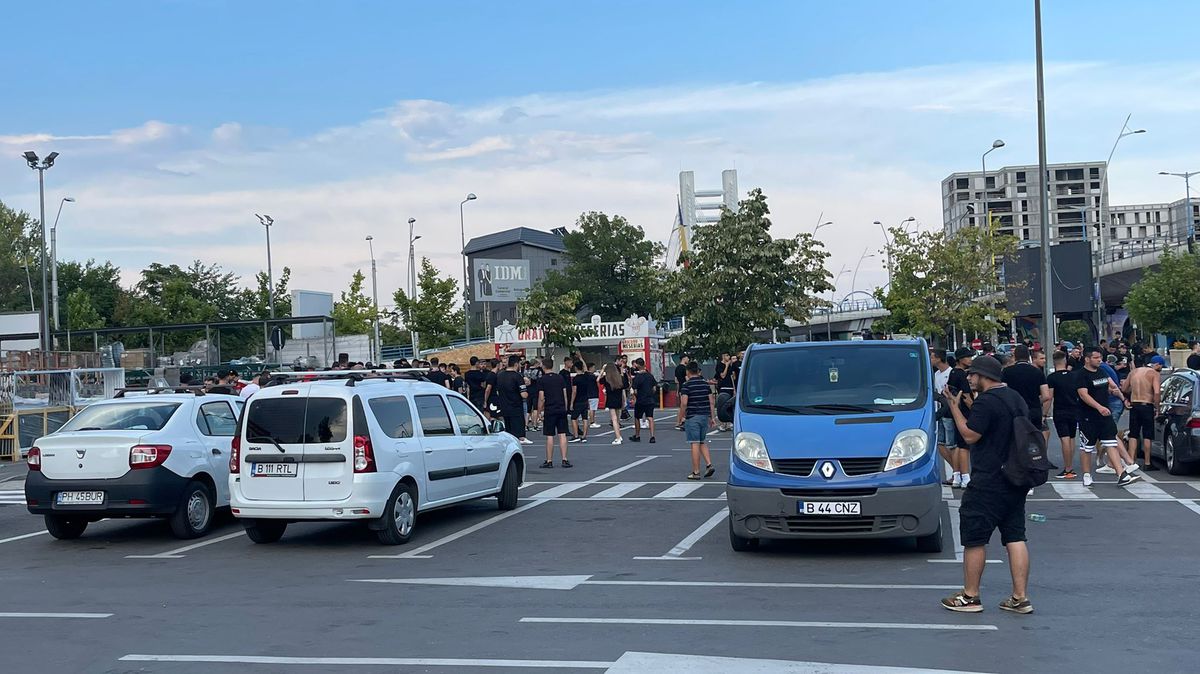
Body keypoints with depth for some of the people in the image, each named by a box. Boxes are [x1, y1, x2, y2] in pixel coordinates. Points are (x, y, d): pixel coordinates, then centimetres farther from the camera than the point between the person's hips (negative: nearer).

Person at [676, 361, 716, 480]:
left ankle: (695, 472, -1)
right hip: (705, 416, 5)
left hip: (692, 417, -5)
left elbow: (684, 403, -16)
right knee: (703, 443, 17)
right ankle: (709, 465, 2)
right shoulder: (705, 384, 8)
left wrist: (680, 419, -7)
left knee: (695, 444, -4)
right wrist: (712, 417, 14)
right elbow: (712, 402, 8)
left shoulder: (686, 385, -9)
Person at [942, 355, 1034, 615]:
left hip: (988, 484, -9)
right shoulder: (1016, 399, 14)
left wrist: (955, 407, -7)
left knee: (974, 538, 1)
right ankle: (1020, 598, 8)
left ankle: (970, 596, 8)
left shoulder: (986, 401, -16)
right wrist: (968, 406, 18)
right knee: (1015, 537, 8)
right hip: (1016, 481, 9)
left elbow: (970, 435, -15)